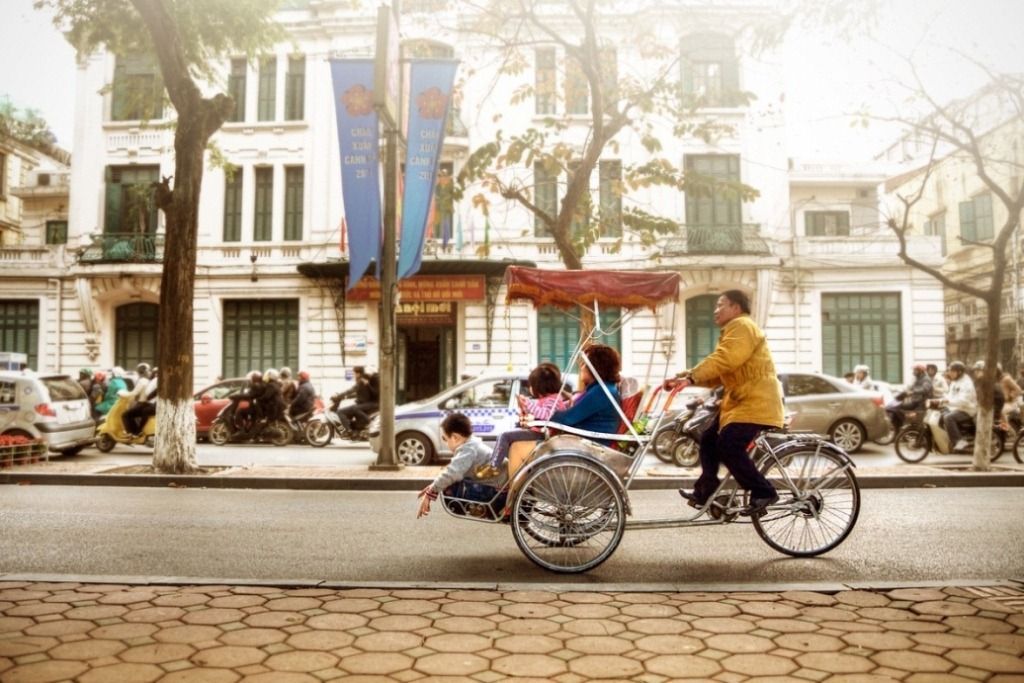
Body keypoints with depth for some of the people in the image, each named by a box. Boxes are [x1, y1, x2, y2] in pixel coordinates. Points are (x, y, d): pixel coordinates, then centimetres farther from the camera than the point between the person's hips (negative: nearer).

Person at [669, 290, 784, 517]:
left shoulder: (742, 326, -9)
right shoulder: (734, 330, 25)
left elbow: (723, 360, -26)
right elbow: (722, 374, 17)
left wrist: (692, 375, -27)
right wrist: (693, 375, 1)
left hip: (756, 402, -11)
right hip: (741, 401, 11)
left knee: (728, 447, -20)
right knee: (709, 440, 9)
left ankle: (763, 493, -11)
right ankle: (705, 492, 16)